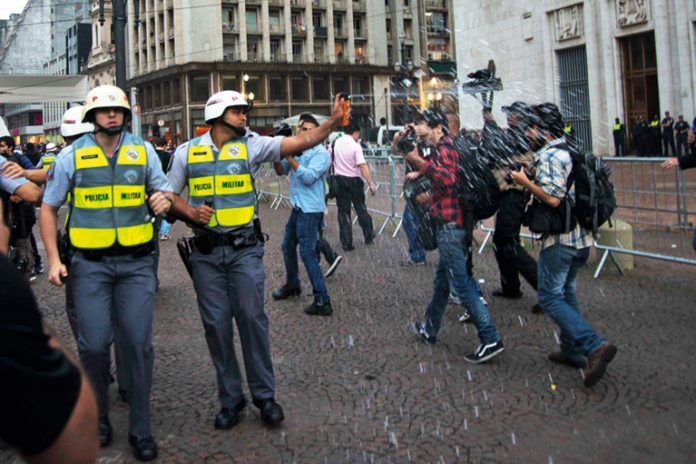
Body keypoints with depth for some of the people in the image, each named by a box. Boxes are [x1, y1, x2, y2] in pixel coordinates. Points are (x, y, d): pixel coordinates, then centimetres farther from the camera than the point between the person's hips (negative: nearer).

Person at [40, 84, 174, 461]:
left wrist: (165, 199, -15)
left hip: (136, 263, 1)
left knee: (138, 343, 1)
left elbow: (164, 192, 11)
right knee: (94, 345, 0)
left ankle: (140, 429, 14)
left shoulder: (143, 151, 4)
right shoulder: (72, 156, 2)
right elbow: (49, 207, 6)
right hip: (90, 264, -1)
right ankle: (97, 419, 24)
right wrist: (53, 259, -2)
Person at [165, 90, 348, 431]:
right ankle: (230, 398, 19)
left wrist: (334, 120, -20)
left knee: (252, 317, -2)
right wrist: (190, 212, -9)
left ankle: (264, 395, 13)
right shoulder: (187, 152, 5)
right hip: (206, 252, 1)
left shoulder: (251, 145, 1)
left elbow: (302, 141, -8)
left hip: (245, 249, -1)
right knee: (216, 323, 4)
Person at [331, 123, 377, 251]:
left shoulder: (335, 143, 1)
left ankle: (346, 243, 6)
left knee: (343, 212, 6)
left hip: (339, 180, 3)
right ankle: (369, 237, 26)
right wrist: (371, 184, -19)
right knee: (361, 209, 14)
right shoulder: (355, 146, -12)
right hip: (354, 180, -3)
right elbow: (363, 166, -20)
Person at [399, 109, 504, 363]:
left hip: (450, 227, -11)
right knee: (441, 281, 21)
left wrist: (419, 161, -33)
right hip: (453, 226, 11)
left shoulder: (444, 149, -14)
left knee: (464, 285, -9)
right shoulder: (445, 147, 18)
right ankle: (430, 329, 35)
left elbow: (448, 180, -31)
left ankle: (490, 340, -9)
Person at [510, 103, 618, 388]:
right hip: (581, 237, 10)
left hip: (560, 239, -9)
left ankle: (594, 346, -18)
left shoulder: (548, 156, -15)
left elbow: (552, 198, -25)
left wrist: (525, 182, -12)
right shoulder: (571, 152, 16)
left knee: (550, 297, -5)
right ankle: (573, 350, 25)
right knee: (566, 291, 20)